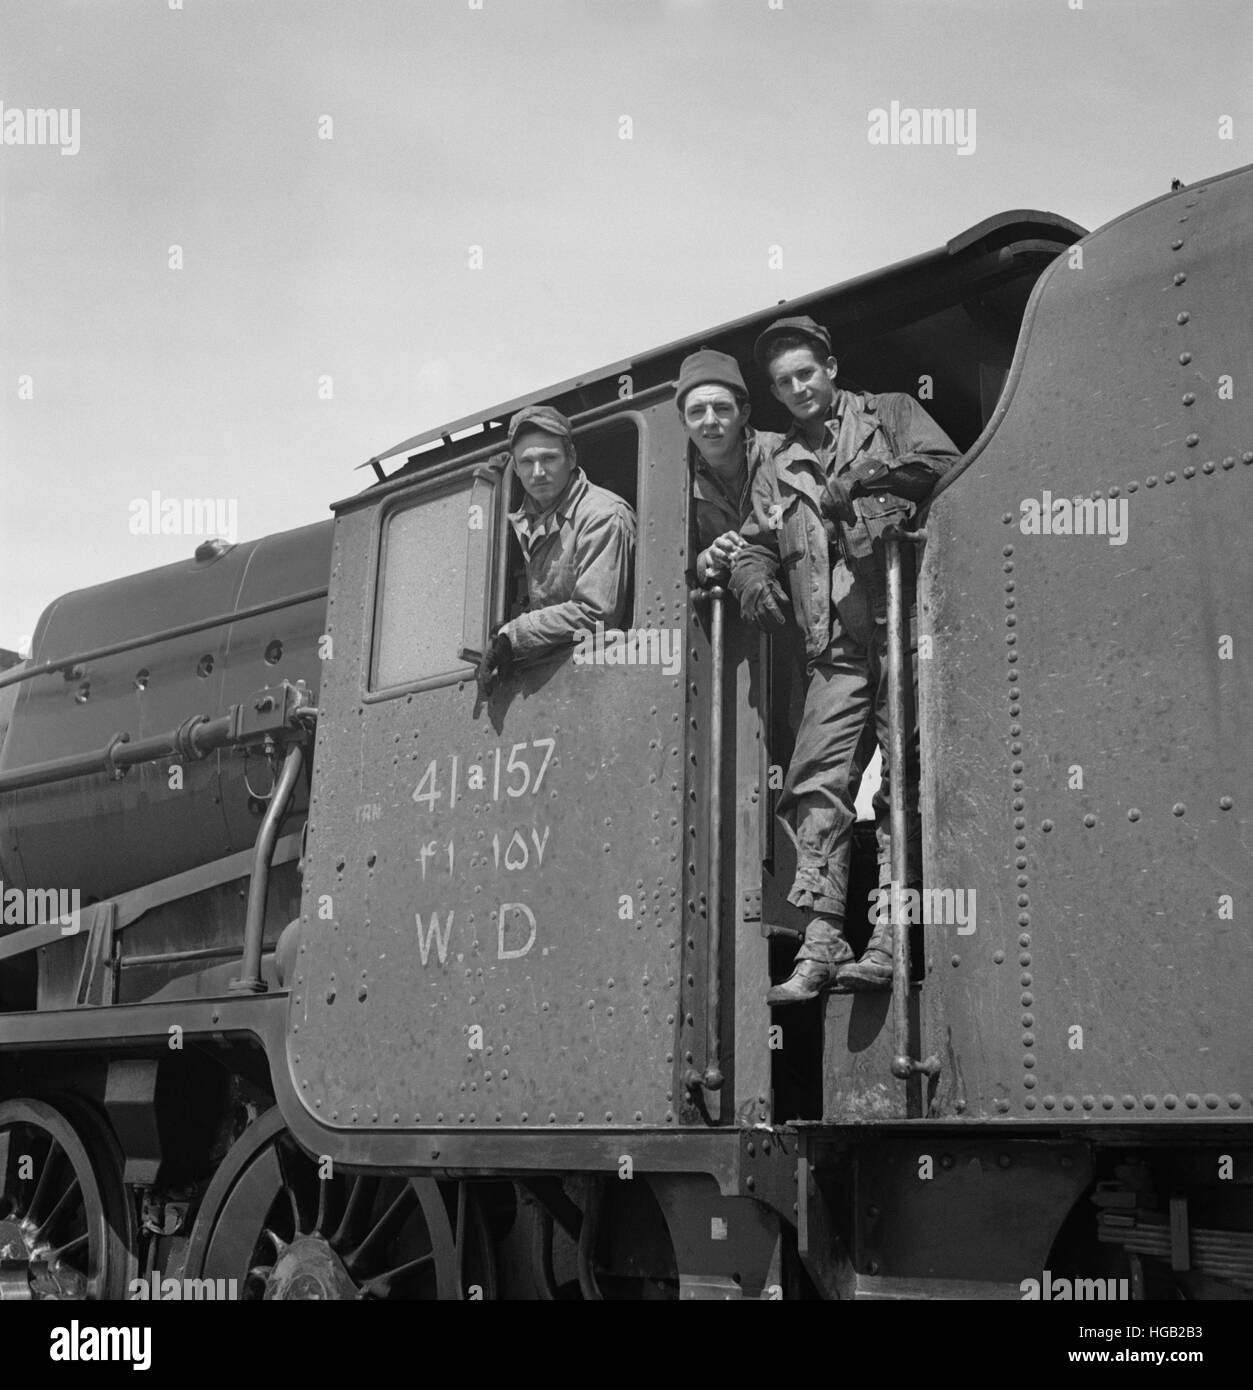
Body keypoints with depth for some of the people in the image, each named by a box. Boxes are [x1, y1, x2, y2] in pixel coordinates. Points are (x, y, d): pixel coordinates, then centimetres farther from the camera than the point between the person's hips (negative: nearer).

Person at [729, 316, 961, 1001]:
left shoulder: (889, 413, 13)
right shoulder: (776, 470, 24)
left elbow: (947, 467, -1)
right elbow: (754, 543, 21)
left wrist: (871, 476, -11)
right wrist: (752, 575, 0)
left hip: (907, 627, -4)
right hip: (838, 651, 4)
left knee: (905, 785, -7)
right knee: (816, 787, -8)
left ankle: (885, 941, -6)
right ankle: (821, 942, -10)